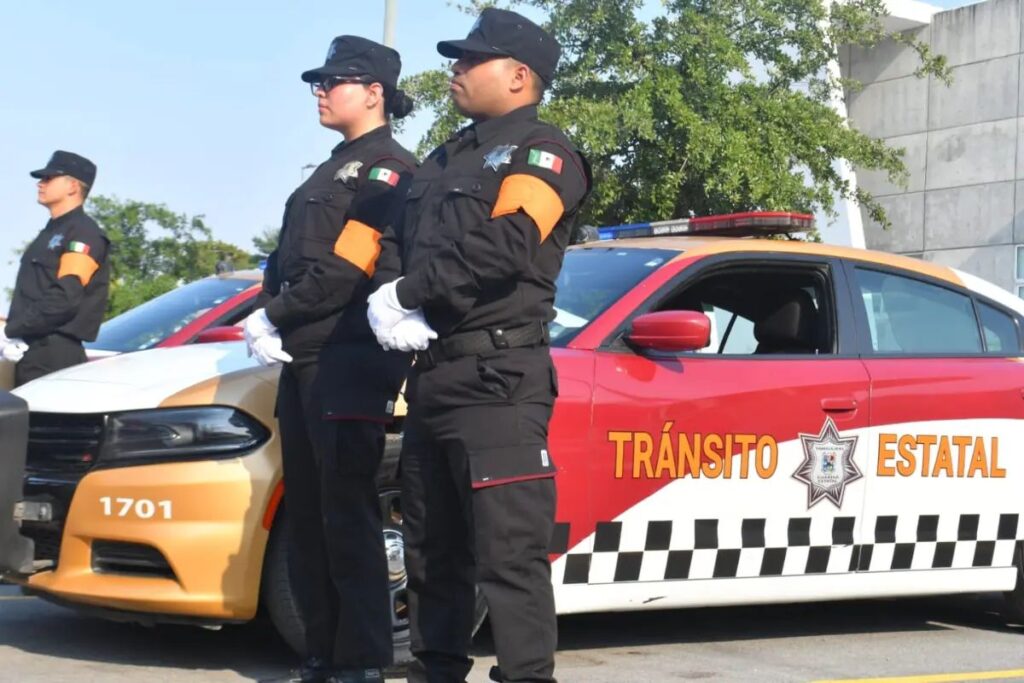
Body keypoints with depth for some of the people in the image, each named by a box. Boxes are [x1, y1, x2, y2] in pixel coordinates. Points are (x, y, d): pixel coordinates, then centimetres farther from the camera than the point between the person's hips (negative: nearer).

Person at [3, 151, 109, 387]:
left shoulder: (83, 234, -7)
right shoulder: (49, 234, 23)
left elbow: (65, 299, -19)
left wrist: (11, 330, -14)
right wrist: (12, 333, 3)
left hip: (55, 354, -9)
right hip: (31, 351, 9)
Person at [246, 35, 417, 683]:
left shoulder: (388, 167, -4)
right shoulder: (333, 171, 24)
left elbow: (349, 268, -16)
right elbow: (286, 261, 19)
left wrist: (275, 315, -11)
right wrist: (266, 319, 0)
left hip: (349, 362, -9)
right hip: (303, 361, 9)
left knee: (348, 514, -8)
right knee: (308, 513, 10)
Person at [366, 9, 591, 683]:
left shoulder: (541, 150, -3)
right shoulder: (442, 160, 23)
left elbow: (505, 246, -19)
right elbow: (397, 247, 17)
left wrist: (405, 294, -13)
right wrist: (391, 309, -5)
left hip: (499, 378, -8)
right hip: (433, 375, 9)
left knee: (509, 555, -10)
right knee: (433, 550, 13)